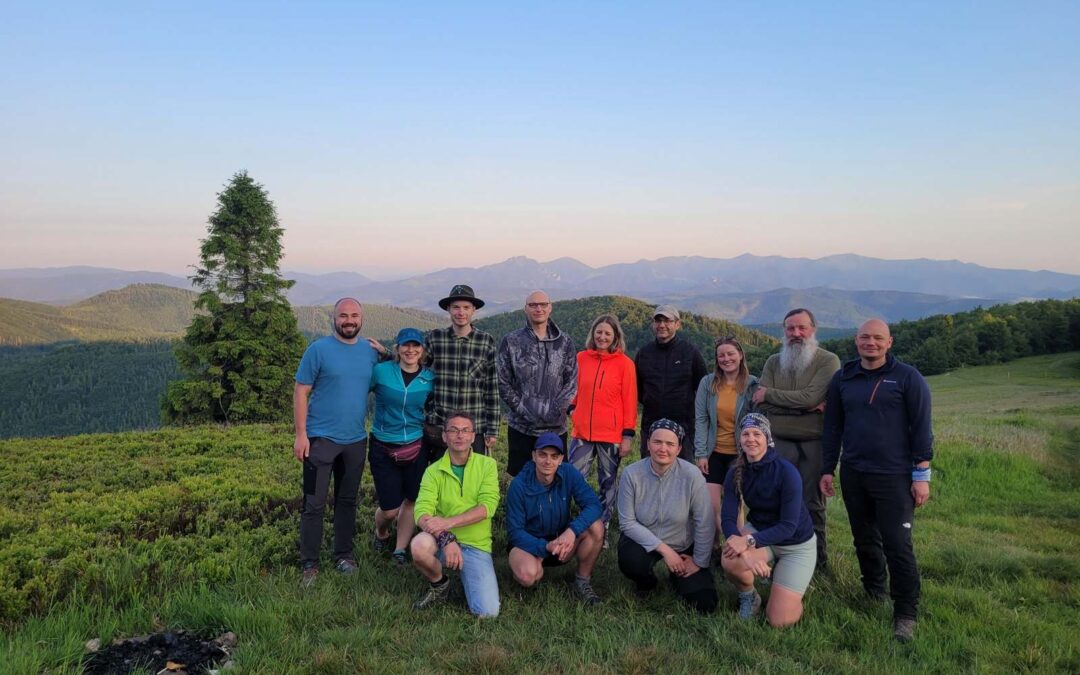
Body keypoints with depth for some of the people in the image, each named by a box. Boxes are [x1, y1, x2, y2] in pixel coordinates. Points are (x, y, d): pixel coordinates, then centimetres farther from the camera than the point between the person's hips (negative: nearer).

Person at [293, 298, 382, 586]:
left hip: (356, 440, 4)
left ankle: (344, 555, 29)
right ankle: (310, 565, 12)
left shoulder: (371, 351, 4)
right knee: (314, 504, 0)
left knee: (347, 501, 15)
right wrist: (300, 434, -12)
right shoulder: (318, 349, -8)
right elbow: (300, 392, -8)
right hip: (321, 438, -4)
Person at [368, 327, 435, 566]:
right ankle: (381, 535, 37)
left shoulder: (429, 379, -1)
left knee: (412, 500, 9)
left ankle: (400, 549, 30)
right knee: (390, 509, 2)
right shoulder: (381, 371, -8)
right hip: (383, 448, -2)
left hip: (416, 447, 2)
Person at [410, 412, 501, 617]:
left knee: (488, 612, -15)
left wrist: (448, 522, -25)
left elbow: (488, 506, -13)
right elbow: (422, 512, -14)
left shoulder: (487, 465, 0)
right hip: (442, 541, 0)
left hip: (477, 546, 0)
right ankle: (439, 584, 0)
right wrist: (446, 538, -32)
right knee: (419, 545, -35)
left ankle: (465, 577, 18)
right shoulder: (434, 471, -1)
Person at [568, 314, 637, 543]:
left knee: (608, 483, 9)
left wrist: (628, 434, -6)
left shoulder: (624, 363, -4)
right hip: (582, 432, 3)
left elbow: (630, 401, -4)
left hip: (611, 434, -2)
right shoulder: (581, 358, 4)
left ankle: (602, 529, 20)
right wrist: (572, 407, 2)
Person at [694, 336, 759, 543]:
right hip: (714, 453, 1)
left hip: (739, 455, -1)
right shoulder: (708, 383, -1)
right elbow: (700, 420, -1)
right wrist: (700, 453, -5)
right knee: (710, 506, -1)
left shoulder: (753, 385, -4)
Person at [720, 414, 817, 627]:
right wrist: (745, 552, -40)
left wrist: (749, 541, -41)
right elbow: (728, 519, -20)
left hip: (796, 544, -3)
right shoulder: (736, 473, -13)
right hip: (759, 531, 3)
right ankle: (748, 597, 3)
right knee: (730, 560, -32)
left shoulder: (786, 472, -27)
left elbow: (788, 526, -28)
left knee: (779, 621, -10)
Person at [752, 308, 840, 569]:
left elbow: (811, 396, -17)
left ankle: (817, 558, 20)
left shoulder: (828, 361, -2)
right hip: (779, 442, 3)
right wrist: (804, 407, -13)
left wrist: (769, 394, -6)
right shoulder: (773, 362, 10)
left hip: (814, 443, -3)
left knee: (812, 503, 5)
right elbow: (760, 404, -2)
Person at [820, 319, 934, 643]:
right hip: (853, 476, 4)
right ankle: (873, 597, 32)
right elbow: (833, 428, 13)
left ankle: (906, 615, 7)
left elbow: (921, 429, -4)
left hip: (894, 477, -4)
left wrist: (921, 475, -8)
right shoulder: (842, 379, 9)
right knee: (865, 541, 14)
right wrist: (827, 469, 10)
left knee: (898, 546, -5)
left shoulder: (907, 378, -3)